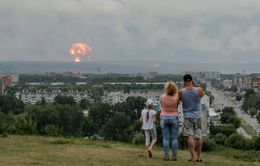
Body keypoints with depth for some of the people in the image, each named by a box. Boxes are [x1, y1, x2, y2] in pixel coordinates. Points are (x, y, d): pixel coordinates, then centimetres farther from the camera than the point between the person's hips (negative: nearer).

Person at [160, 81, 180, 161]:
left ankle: (166, 156, 2)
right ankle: (174, 156, 3)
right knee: (174, 138, 5)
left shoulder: (162, 97, -9)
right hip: (174, 118, -1)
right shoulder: (177, 97, -11)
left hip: (164, 118, 1)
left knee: (166, 138, 4)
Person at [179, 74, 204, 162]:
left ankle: (193, 156, -8)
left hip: (187, 116, -1)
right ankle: (199, 156, 14)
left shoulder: (181, 92, -11)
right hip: (198, 116, 2)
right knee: (198, 136, 10)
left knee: (190, 136, -2)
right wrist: (194, 85, 11)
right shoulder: (199, 90, -9)